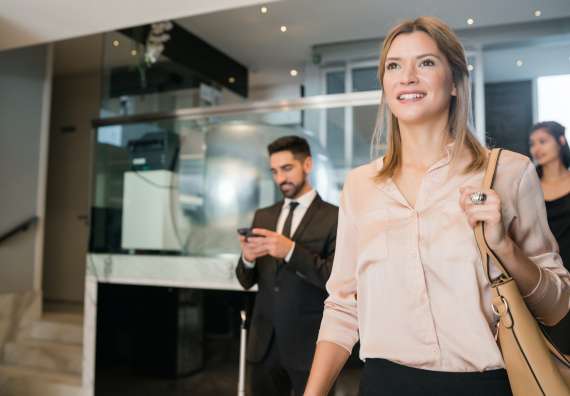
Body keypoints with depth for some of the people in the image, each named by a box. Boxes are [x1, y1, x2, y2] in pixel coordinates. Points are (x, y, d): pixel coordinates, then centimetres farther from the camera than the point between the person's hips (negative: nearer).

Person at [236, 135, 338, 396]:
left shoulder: (334, 218, -8)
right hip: (264, 342, 5)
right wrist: (247, 258, -13)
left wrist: (291, 251, -25)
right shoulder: (262, 216, 9)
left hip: (309, 344, -4)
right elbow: (246, 282, 9)